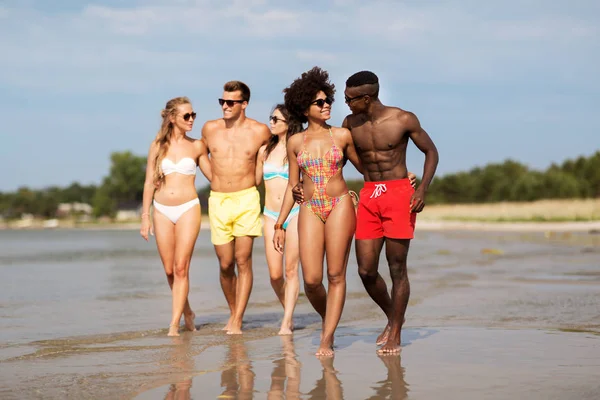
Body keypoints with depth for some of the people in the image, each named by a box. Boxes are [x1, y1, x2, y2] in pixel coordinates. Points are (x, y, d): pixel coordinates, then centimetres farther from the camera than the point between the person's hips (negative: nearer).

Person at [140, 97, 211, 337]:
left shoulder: (196, 146, 5)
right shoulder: (157, 146, 5)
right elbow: (149, 182, 7)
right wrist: (145, 216, 4)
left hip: (188, 209, -1)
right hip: (162, 211, 1)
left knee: (181, 268, -9)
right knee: (169, 270, 5)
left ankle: (174, 323, -7)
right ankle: (187, 312, 27)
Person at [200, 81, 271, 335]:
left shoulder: (260, 131, -1)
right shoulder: (210, 129, 6)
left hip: (246, 199, -2)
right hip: (217, 201, 2)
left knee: (243, 261, -7)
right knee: (225, 264, 4)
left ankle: (236, 322, -6)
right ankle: (233, 312, 24)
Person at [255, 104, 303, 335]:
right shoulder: (265, 150, 11)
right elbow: (256, 181, 21)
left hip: (295, 213, -3)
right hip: (271, 215, 4)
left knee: (291, 270, -4)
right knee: (275, 274, 0)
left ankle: (286, 323, -1)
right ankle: (288, 312, 23)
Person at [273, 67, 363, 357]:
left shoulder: (342, 135, 5)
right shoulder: (295, 142, 9)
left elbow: (363, 167, 17)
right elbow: (292, 185, 14)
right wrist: (279, 224, 12)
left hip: (340, 206, -1)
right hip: (310, 210, 1)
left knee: (336, 275, -5)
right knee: (311, 280, -6)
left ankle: (327, 338, 3)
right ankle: (328, 319, 23)